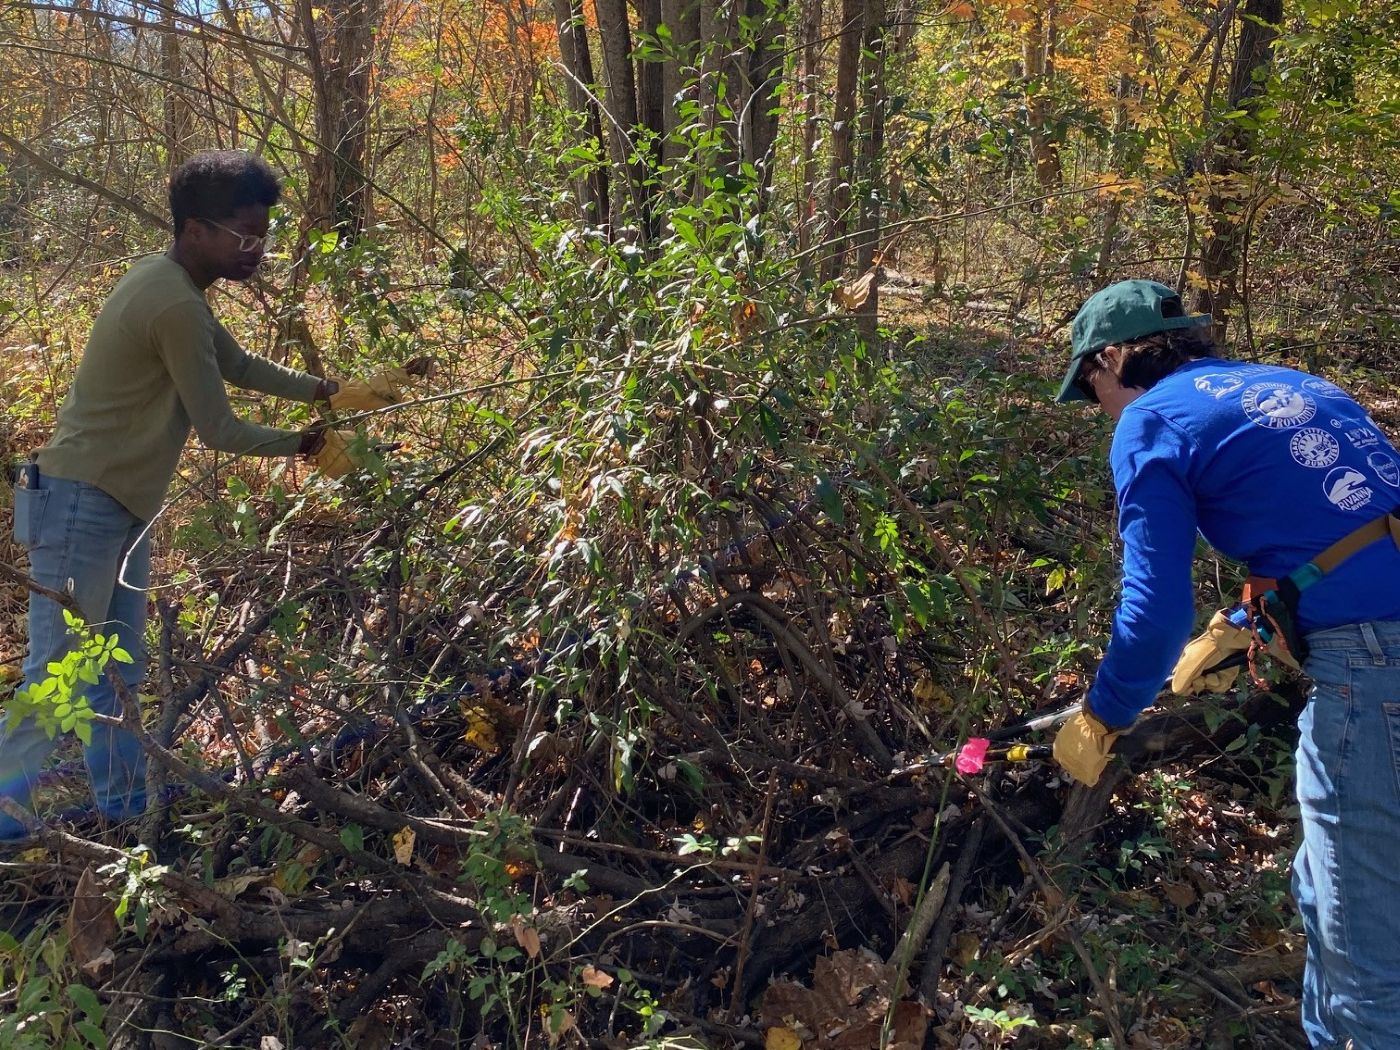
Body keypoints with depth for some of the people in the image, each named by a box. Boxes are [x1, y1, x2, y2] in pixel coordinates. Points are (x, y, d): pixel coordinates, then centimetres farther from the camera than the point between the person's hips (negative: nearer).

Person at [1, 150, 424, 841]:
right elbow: (219, 431, -17)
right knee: (57, 680, -5)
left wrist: (338, 394, 8)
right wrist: (309, 445, -2)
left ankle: (125, 804, 27)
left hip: (117, 507, 10)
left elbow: (242, 367, 16)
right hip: (81, 507, -10)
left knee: (116, 672, 16)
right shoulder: (177, 306, -22)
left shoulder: (166, 284, 9)